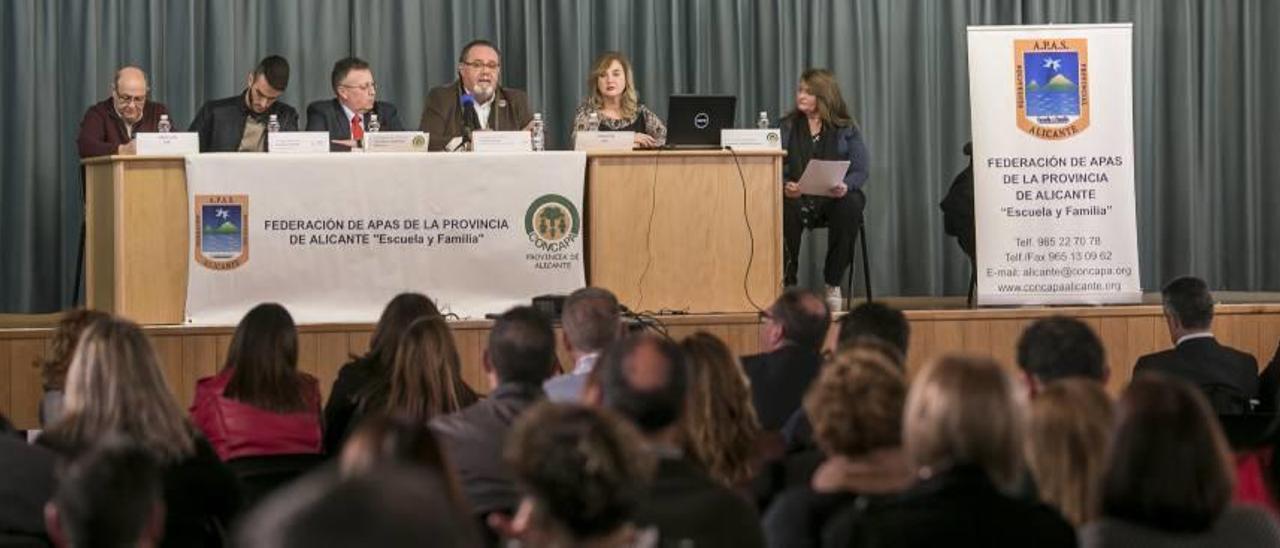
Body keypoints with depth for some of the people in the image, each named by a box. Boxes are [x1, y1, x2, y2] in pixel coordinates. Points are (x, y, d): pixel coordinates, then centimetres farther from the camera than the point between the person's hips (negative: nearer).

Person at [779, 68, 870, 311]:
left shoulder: (846, 129, 9)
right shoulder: (787, 127, 12)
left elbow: (860, 171, 1)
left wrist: (844, 186, -22)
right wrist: (785, 186, -20)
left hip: (834, 198, 0)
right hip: (796, 197, 0)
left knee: (851, 205, -35)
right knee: (785, 209, -36)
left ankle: (833, 285, -23)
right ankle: (787, 284, -25)